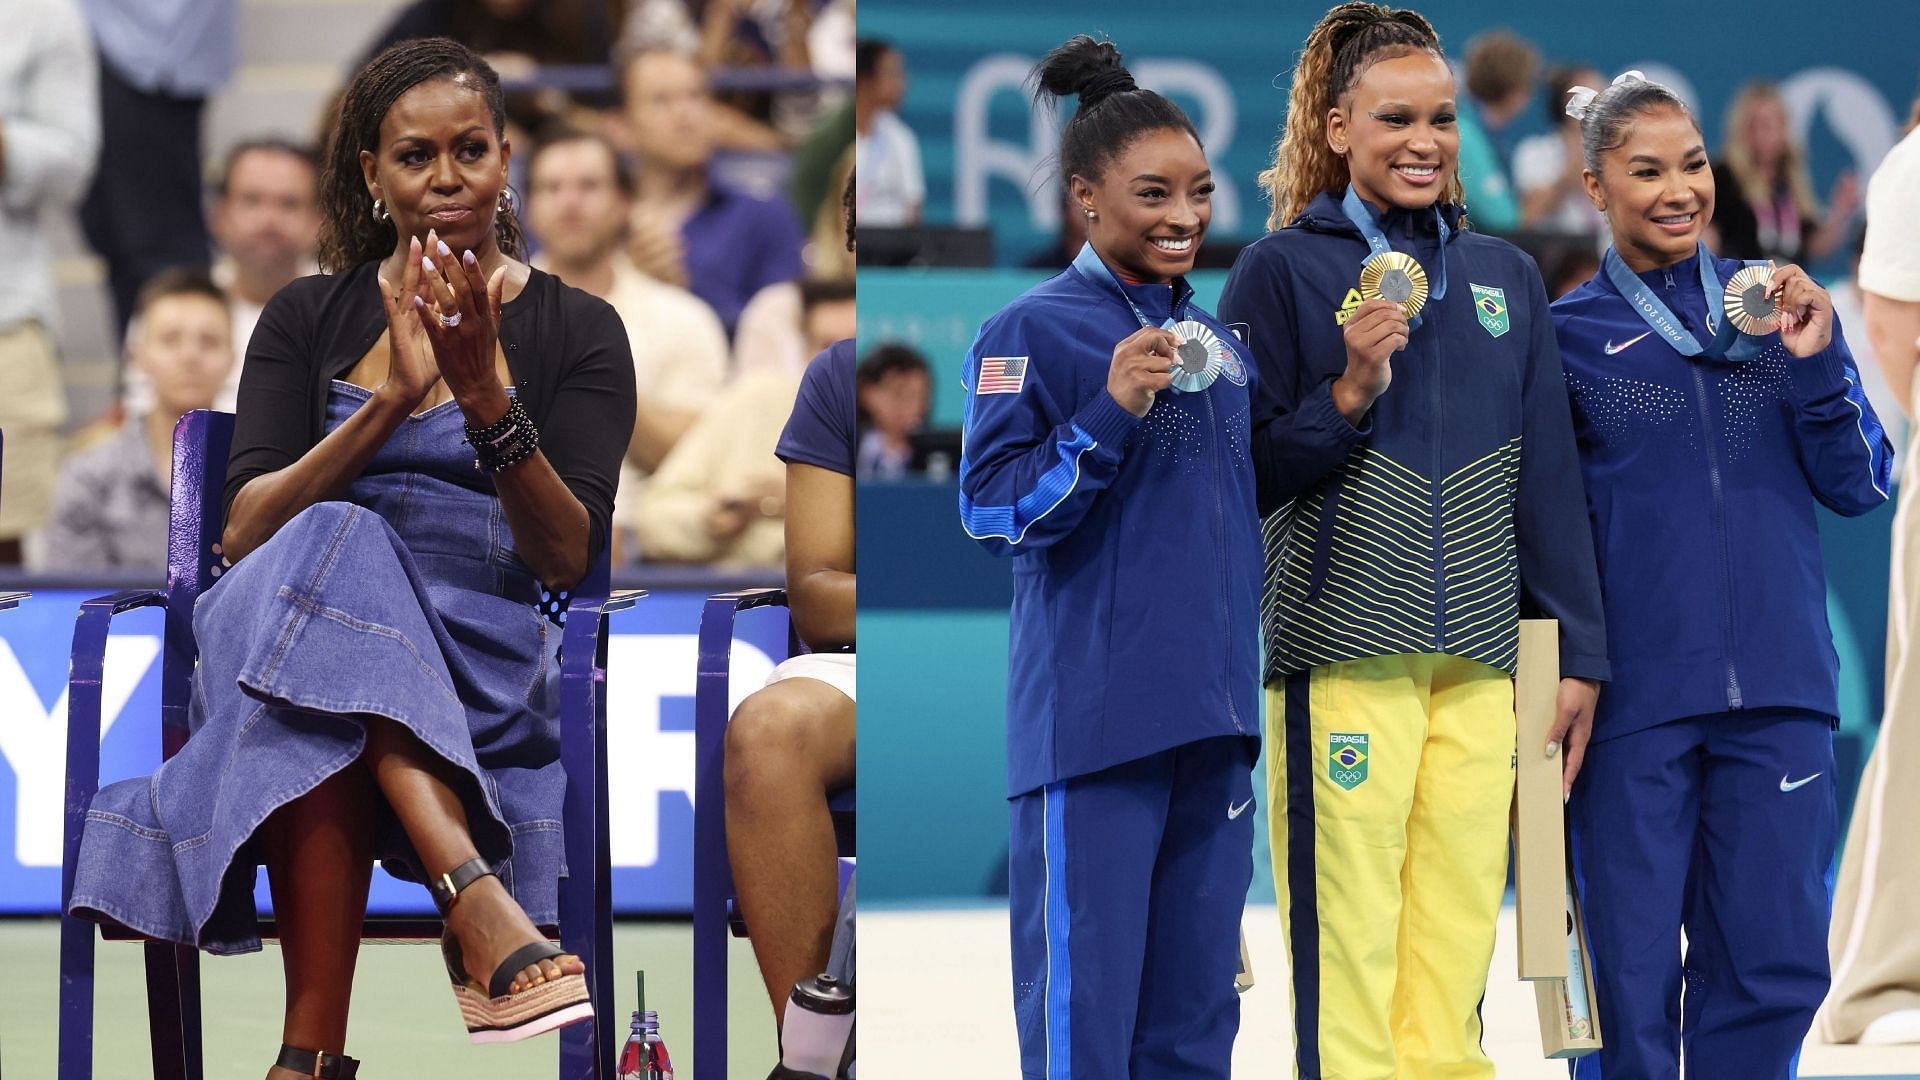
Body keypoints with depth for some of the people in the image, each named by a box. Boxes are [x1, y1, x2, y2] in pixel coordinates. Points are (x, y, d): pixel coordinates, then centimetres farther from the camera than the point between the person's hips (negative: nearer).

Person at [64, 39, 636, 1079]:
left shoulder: (577, 330, 12)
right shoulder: (307, 318, 17)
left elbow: (567, 559, -1)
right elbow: (244, 533, 2)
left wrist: (486, 399, -16)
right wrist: (390, 404, -11)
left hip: (486, 664, -1)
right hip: (277, 624, 1)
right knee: (333, 546, -38)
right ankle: (475, 897, -54)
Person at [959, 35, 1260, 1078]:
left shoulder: (1217, 343, 15)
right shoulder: (1029, 333, -5)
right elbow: (992, 506, -12)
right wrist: (1111, 414, -21)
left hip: (1212, 721, 7)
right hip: (1092, 716, -7)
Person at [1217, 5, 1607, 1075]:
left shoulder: (1506, 277, 14)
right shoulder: (1284, 269, 2)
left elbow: (1550, 475, 16)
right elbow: (1243, 475, 1)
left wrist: (1581, 651, 12)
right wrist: (1348, 391, -14)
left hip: (1478, 659, 4)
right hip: (1343, 645, -4)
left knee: (1456, 945, 1)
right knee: (1348, 945, -7)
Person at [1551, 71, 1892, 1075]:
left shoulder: (1778, 304, 10)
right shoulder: (1569, 334, 3)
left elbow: (1860, 486, 7)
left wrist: (1816, 363, -8)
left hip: (1778, 690, 2)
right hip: (1635, 693, -2)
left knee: (1774, 967, 2)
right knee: (1632, 981, 1)